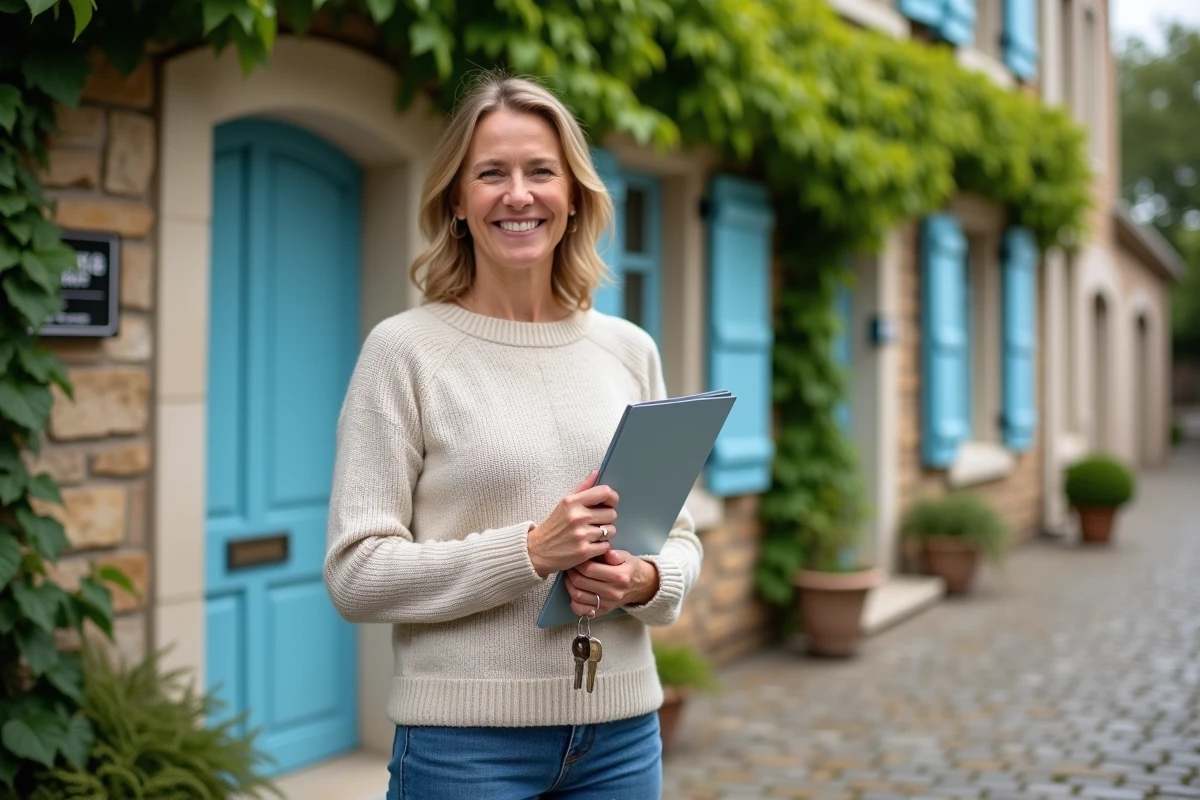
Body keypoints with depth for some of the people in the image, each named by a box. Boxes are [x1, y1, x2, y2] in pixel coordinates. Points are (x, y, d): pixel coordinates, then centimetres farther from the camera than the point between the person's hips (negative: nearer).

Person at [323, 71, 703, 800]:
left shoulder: (630, 350, 5)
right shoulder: (405, 349, -6)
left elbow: (681, 540, 11)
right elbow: (355, 573, -10)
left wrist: (642, 580, -11)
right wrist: (530, 552, -20)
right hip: (466, 740, -3)